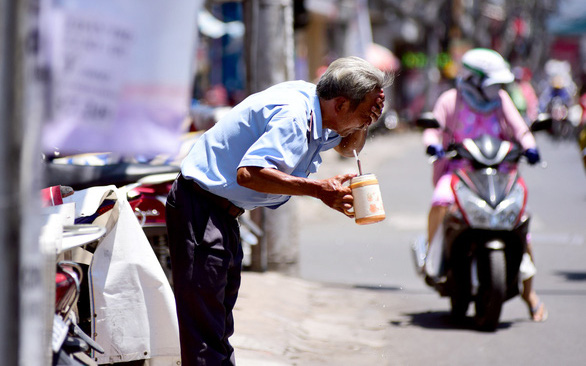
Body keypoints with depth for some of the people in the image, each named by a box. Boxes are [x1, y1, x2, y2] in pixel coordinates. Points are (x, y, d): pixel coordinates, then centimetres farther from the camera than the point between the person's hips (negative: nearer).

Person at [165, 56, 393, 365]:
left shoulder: (312, 101, 4)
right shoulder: (292, 116, -25)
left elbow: (348, 148, 23)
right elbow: (248, 173, -36)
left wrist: (367, 118, 1)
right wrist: (318, 189, -34)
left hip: (221, 211, 11)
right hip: (199, 208, -11)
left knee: (221, 316, 17)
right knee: (204, 327, -12)